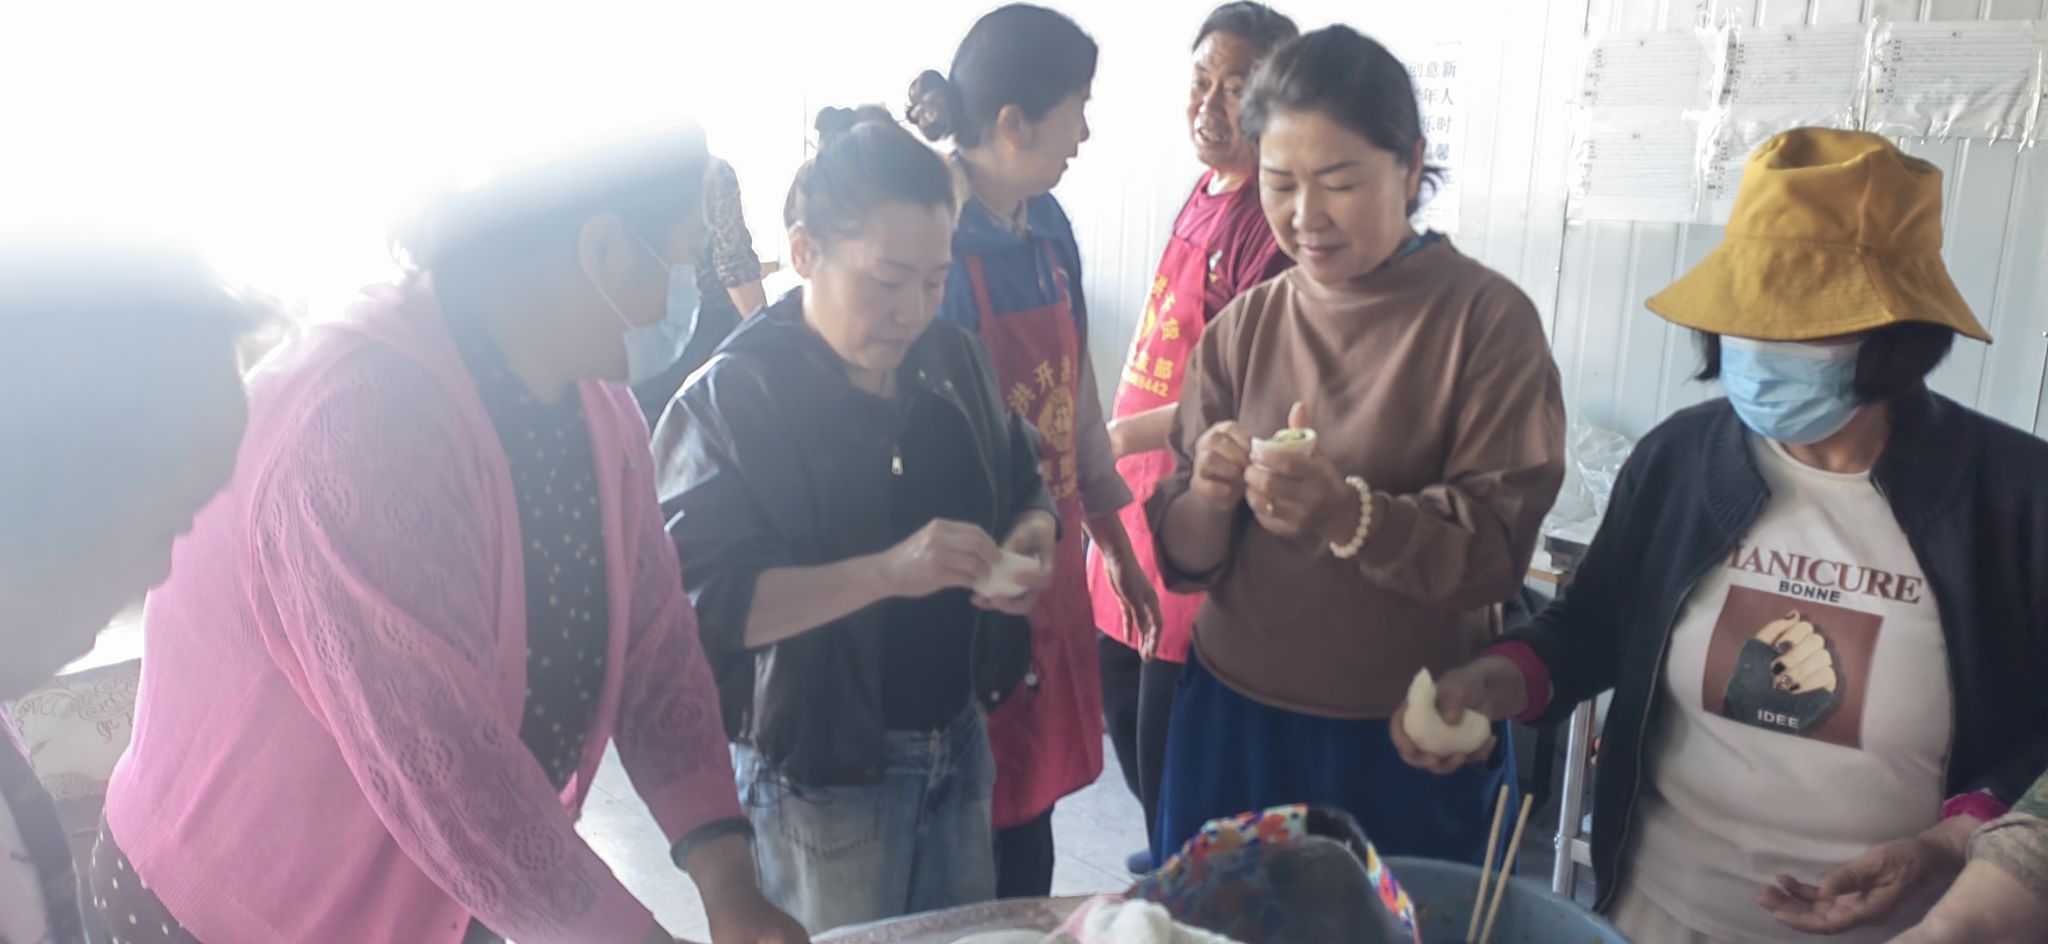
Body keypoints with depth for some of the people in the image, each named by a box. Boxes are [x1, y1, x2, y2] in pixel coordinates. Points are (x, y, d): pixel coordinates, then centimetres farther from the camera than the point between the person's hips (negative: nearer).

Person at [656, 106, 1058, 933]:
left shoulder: (954, 359, 1)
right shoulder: (731, 398, -17)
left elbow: (1023, 484, 13)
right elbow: (705, 601, -26)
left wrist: (1032, 534, -11)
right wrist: (887, 570, -37)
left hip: (961, 742, 6)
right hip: (821, 771, -6)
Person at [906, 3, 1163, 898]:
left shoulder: (1046, 228, 5)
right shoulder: (936, 244, -19)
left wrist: (1119, 547, 18)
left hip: (1053, 573, 7)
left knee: (1031, 812, 19)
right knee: (985, 829, 8)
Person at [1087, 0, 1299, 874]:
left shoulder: (1268, 225, -18)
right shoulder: (1203, 197, 9)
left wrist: (1119, 437, -12)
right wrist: (1118, 453, 14)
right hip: (1140, 488, 9)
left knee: (1166, 738, 3)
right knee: (1122, 701, 22)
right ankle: (1169, 855, 44)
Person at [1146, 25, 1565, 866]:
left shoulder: (1487, 318, -10)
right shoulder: (1241, 327, 0)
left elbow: (1495, 551, -14)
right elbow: (1184, 558, 1)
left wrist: (1347, 515, -31)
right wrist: (1208, 501, -21)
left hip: (1411, 745, -3)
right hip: (1231, 722, 3)